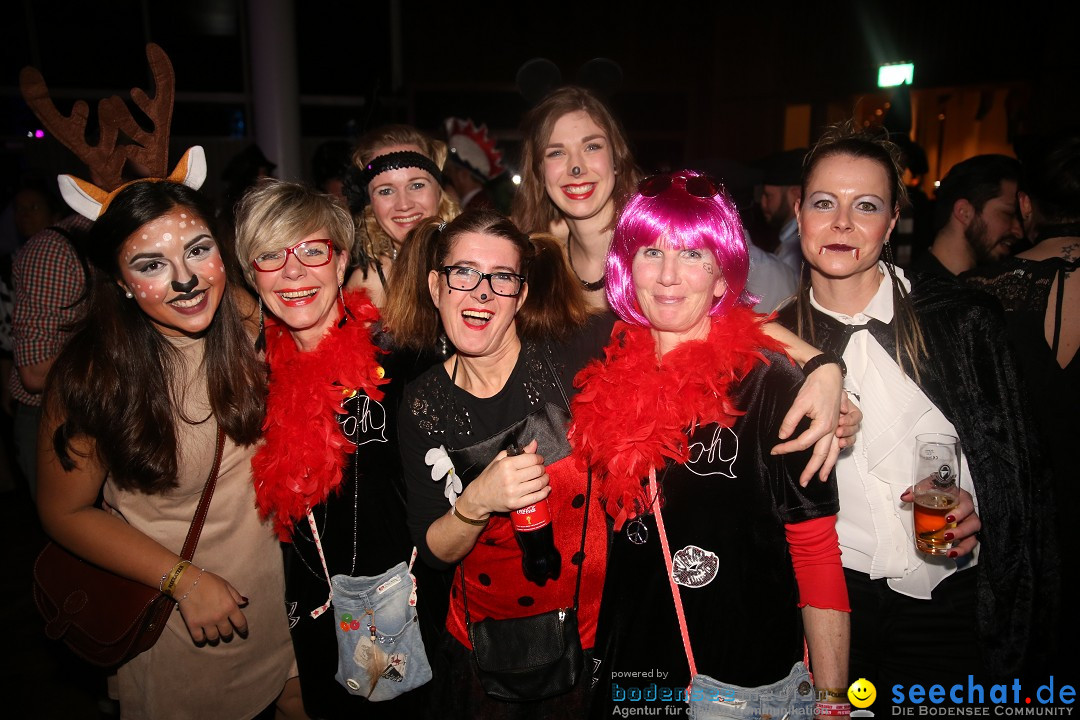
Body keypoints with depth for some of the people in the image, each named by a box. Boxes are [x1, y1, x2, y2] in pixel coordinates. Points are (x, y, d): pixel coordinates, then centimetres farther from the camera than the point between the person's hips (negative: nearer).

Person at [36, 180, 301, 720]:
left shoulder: (253, 329, -15)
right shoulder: (91, 378, -22)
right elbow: (65, 512, -11)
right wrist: (185, 580, -17)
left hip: (283, 589, 3)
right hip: (174, 614, -2)